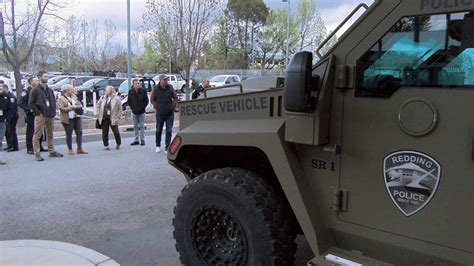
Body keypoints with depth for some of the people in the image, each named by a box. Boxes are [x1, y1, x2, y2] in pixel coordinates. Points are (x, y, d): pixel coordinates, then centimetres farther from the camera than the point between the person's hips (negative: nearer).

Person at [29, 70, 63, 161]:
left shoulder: (50, 90, 15)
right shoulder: (35, 90, -4)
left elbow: (53, 102, 21)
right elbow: (30, 103, -7)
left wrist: (53, 112, 8)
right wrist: (38, 112, -12)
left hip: (50, 116, 6)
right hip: (40, 116, -6)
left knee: (50, 134, 12)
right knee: (37, 135, -3)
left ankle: (52, 151, 19)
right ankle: (37, 154, -1)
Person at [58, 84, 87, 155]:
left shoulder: (74, 96, 16)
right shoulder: (61, 99, -4)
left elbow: (80, 104, 19)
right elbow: (61, 109, -15)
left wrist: (78, 106, -4)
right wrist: (72, 107, -16)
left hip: (77, 117, 6)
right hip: (68, 119, -6)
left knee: (79, 133, 2)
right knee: (69, 134, 2)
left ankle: (80, 149, 8)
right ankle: (70, 150, 11)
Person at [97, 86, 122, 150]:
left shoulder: (117, 99, -3)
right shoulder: (102, 98, 7)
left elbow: (120, 109, -1)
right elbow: (98, 106, 15)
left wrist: (118, 117, -6)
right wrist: (98, 115, 7)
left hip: (113, 119, -3)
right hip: (104, 118, 3)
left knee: (116, 132, 0)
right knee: (104, 133, 4)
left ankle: (118, 144, 19)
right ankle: (106, 145, 16)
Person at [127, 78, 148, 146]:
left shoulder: (143, 91, -7)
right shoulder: (130, 92, -1)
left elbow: (146, 101, -3)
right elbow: (128, 101, 6)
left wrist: (142, 107, -8)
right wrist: (132, 107, -2)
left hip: (141, 112, -2)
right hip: (134, 112, 2)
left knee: (142, 126, 2)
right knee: (135, 126, 9)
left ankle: (142, 140, 8)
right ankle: (136, 140, 17)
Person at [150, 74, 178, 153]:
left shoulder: (170, 88, 0)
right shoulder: (156, 88, -3)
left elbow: (175, 98, 10)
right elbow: (152, 99, 8)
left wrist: (172, 106, 2)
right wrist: (156, 107, 2)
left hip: (170, 113, 1)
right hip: (160, 113, 0)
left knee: (169, 131, -1)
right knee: (158, 130, 8)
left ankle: (167, 147, 6)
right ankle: (158, 146, 26)